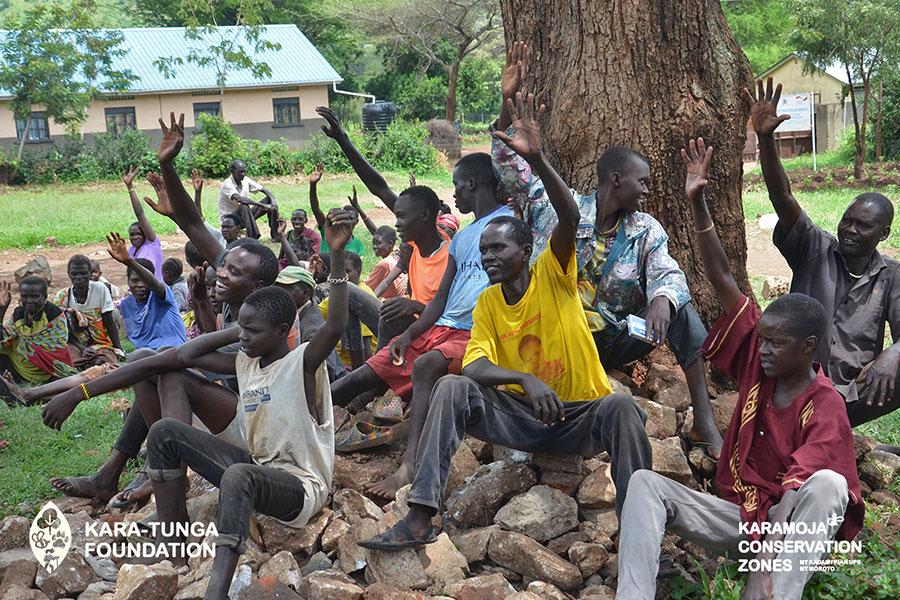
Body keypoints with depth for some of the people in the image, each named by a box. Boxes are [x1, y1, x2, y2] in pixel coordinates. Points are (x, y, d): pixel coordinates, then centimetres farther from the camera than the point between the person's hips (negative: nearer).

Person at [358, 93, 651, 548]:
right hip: (522, 418, 3)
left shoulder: (553, 275, -5)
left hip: (581, 416, -3)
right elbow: (474, 367, -11)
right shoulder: (487, 304, 5)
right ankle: (419, 519, -24)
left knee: (621, 406, -35)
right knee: (452, 388, -19)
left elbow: (570, 218, -24)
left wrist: (537, 160, -37)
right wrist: (526, 379, -31)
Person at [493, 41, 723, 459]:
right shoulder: (557, 208, -2)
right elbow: (510, 165, -3)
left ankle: (704, 425, -20)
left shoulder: (646, 231, 3)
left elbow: (668, 276, -13)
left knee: (680, 311, -21)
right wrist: (508, 101, -16)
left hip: (615, 342, 2)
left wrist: (662, 301, -39)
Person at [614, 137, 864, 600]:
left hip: (791, 526, -5)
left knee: (829, 485, -36)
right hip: (736, 515, 6)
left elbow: (793, 490, -27)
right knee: (644, 483, -15)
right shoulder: (759, 362, 2)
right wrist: (697, 203, -8)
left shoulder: (826, 408, -15)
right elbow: (723, 282, -2)